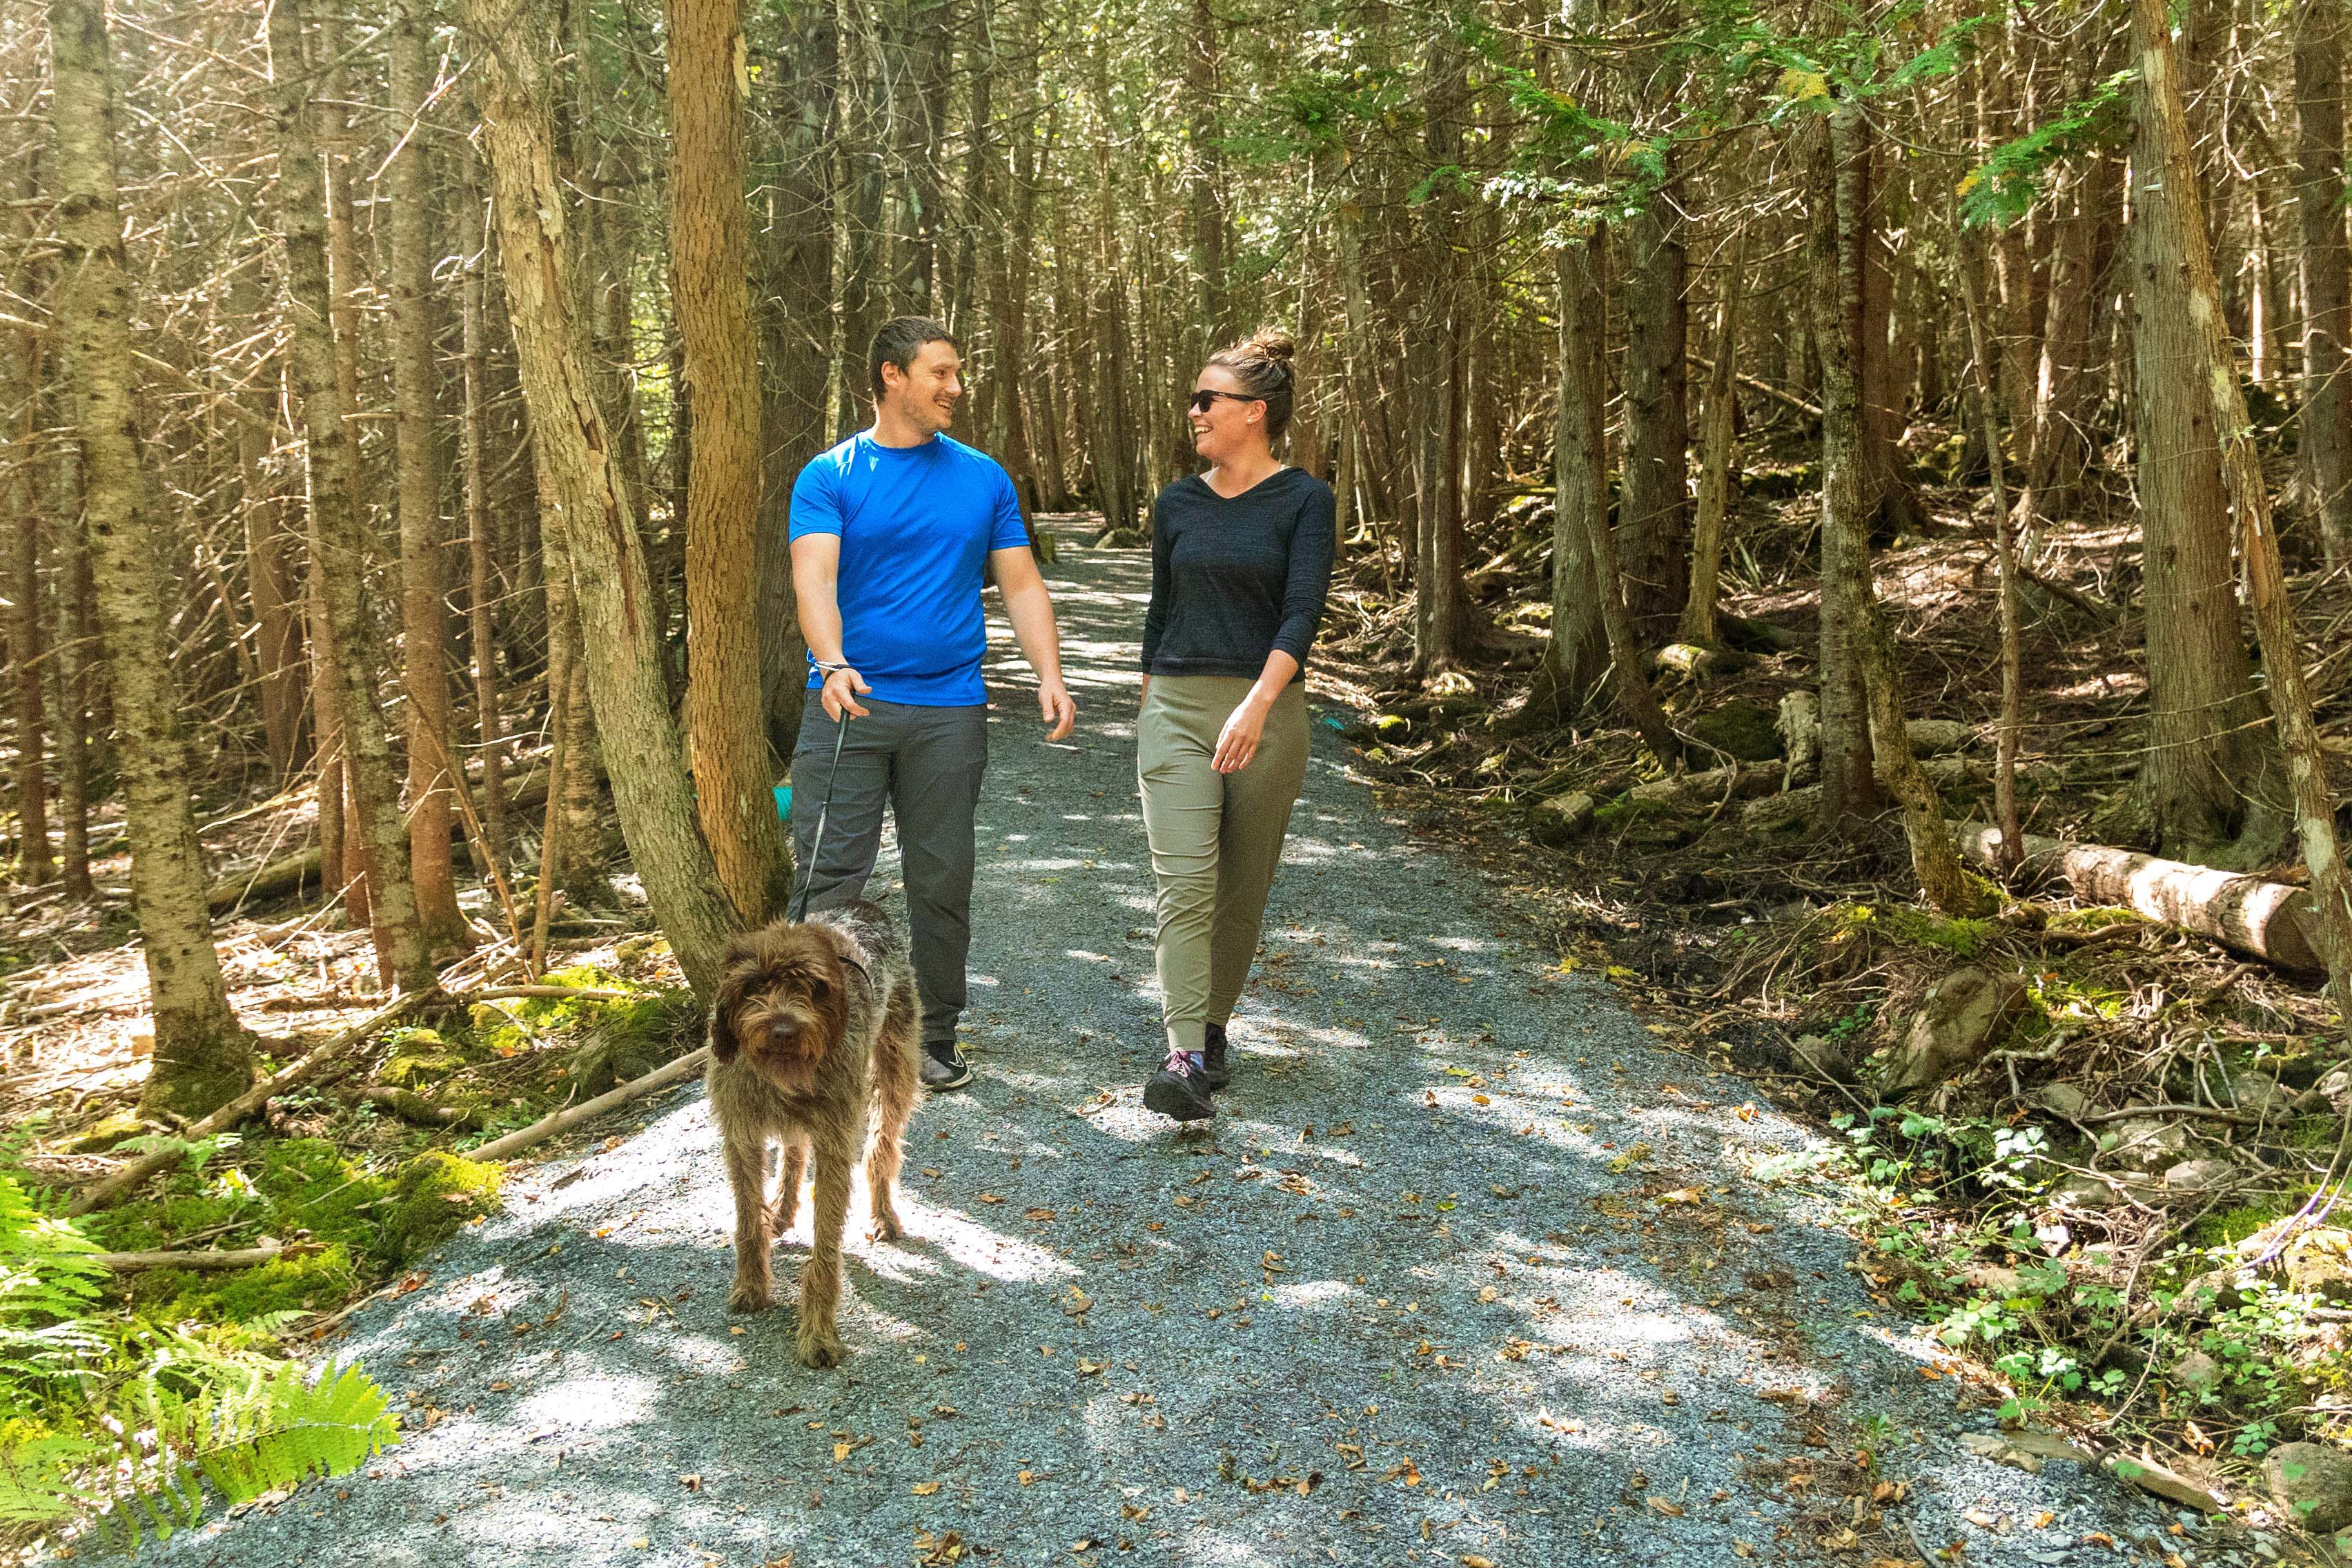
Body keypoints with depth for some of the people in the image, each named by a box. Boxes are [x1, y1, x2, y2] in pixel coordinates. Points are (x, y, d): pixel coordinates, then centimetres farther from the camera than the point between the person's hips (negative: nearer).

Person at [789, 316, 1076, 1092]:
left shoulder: (984, 478, 10)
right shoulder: (829, 477, 1)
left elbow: (1021, 584, 8)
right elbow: (814, 576, -13)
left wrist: (1050, 675, -7)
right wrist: (831, 663, -32)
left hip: (950, 712, 2)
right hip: (849, 705, -2)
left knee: (942, 883, 8)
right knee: (830, 876, -4)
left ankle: (935, 1039, 22)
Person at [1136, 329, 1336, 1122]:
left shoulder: (1304, 500, -2)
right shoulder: (1176, 504, 10)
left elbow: (1303, 610, -14)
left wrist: (1257, 705, -26)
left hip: (1267, 712, -2)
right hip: (1178, 708, 2)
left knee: (1243, 888, 8)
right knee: (1186, 883, -13)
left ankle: (1212, 1028, 27)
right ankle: (1183, 1058, -21)